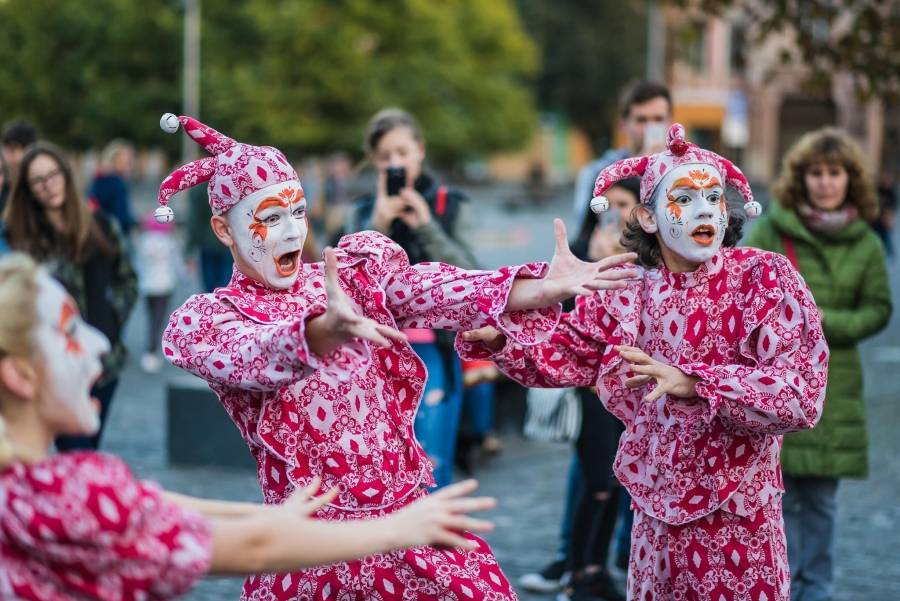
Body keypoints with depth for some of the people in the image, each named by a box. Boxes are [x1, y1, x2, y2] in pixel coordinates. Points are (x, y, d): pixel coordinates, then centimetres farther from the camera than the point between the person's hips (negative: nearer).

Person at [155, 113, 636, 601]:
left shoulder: (356, 271, 7)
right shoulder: (205, 320, -3)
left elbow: (434, 292, -11)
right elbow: (254, 356, -25)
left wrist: (543, 290, -30)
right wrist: (327, 331, -47)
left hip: (413, 520, 3)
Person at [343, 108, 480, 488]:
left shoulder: (451, 207, 5)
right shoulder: (364, 213, 10)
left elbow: (467, 277, -5)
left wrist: (426, 226, -13)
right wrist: (378, 226, -12)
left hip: (433, 349, -2)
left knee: (429, 464, -9)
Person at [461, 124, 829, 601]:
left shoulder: (765, 278, -12)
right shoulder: (626, 293, 0)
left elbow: (800, 393, -21)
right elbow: (563, 355, 13)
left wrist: (689, 383, -31)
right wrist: (498, 340, -6)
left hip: (738, 518, -3)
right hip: (656, 513, 4)